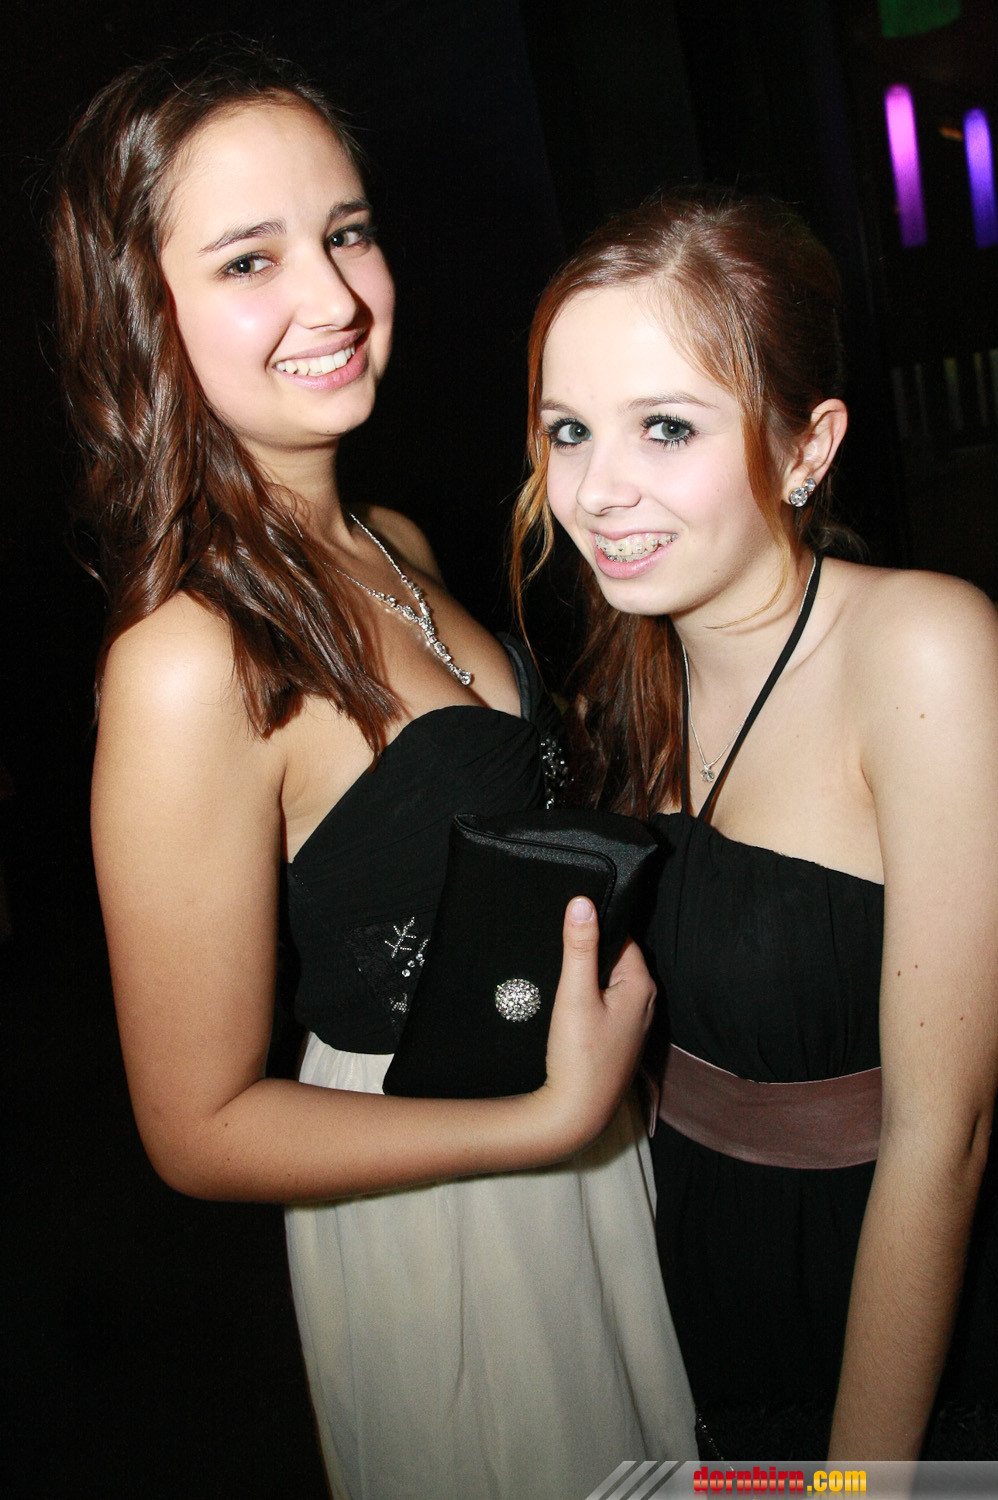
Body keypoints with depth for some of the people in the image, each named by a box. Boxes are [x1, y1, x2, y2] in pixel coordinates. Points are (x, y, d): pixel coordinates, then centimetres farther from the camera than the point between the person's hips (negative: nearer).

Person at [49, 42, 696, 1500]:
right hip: (433, 1229, -7)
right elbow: (200, 1128, -21)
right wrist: (558, 1116, -23)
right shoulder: (187, 665, -28)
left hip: (586, 1137, 8)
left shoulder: (398, 548, -3)